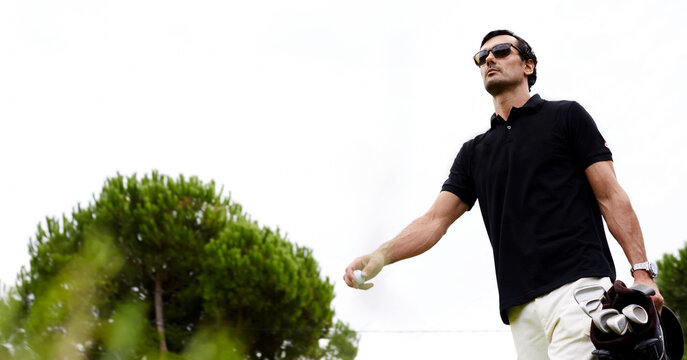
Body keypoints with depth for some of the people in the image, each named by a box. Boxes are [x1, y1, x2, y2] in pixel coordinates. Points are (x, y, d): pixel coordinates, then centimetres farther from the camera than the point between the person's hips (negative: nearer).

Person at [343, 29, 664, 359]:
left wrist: (642, 270, -6)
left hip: (578, 286, -5)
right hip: (521, 305, 5)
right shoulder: (474, 152, 25)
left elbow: (611, 196, 6)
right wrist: (381, 256, -5)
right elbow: (435, 220, 15)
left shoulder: (566, 116, 13)